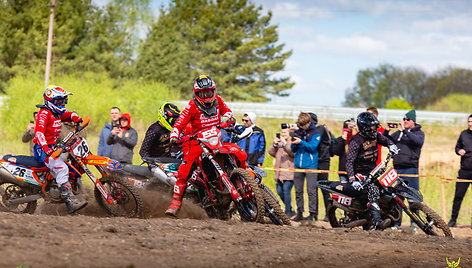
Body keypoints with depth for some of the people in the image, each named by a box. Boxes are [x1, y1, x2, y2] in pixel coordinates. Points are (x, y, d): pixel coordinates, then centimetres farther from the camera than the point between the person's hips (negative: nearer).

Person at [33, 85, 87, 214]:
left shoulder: (57, 113, 14)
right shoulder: (44, 113, -15)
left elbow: (68, 114, 28)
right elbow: (39, 131, -27)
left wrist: (75, 117, 2)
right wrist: (45, 148, -42)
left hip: (53, 147, 10)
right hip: (43, 149, -10)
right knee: (61, 168, -27)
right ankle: (70, 203, -36)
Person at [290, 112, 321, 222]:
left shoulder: (315, 133, 0)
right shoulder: (298, 131, 12)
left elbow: (312, 147, -11)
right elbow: (293, 150, 14)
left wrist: (301, 142, -20)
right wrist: (293, 143, -8)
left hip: (310, 165, -5)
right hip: (298, 165, 5)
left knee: (311, 190, -8)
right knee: (298, 190, 6)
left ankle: (312, 213, -5)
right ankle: (299, 212, 13)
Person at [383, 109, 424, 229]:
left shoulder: (419, 132, 3)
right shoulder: (398, 133, 17)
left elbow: (418, 141, -18)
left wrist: (404, 131, -21)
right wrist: (386, 131, -1)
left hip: (411, 168, -5)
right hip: (397, 168, 5)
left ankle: (414, 222, -2)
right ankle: (396, 222, 12)